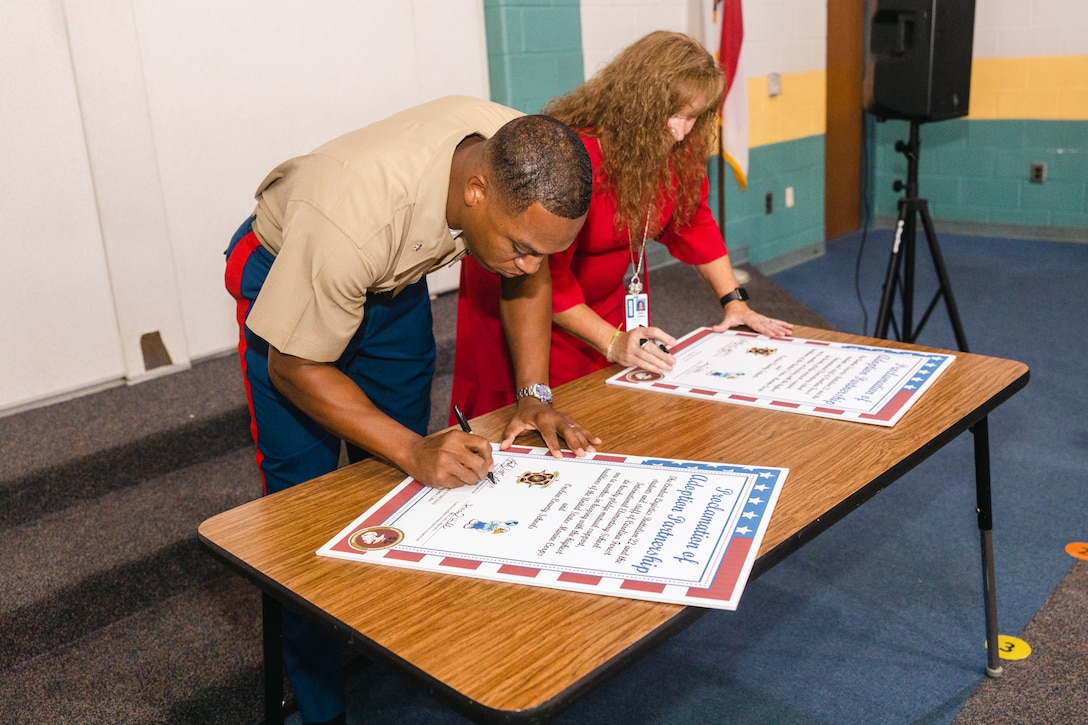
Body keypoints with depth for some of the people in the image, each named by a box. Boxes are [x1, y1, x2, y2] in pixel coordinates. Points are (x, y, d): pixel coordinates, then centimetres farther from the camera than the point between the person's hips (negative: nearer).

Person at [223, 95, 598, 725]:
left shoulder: (525, 169, -26)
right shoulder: (352, 217, -42)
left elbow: (530, 281, -6)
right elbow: (295, 366, -28)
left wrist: (534, 399, -17)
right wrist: (413, 451, -37)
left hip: (395, 282, 5)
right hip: (286, 275, -5)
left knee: (399, 477, 6)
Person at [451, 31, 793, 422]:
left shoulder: (678, 149, -12)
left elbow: (692, 222, 1)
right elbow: (544, 275, -29)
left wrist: (734, 302, -5)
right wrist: (612, 342, -32)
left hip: (612, 296, 6)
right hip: (526, 298, -6)